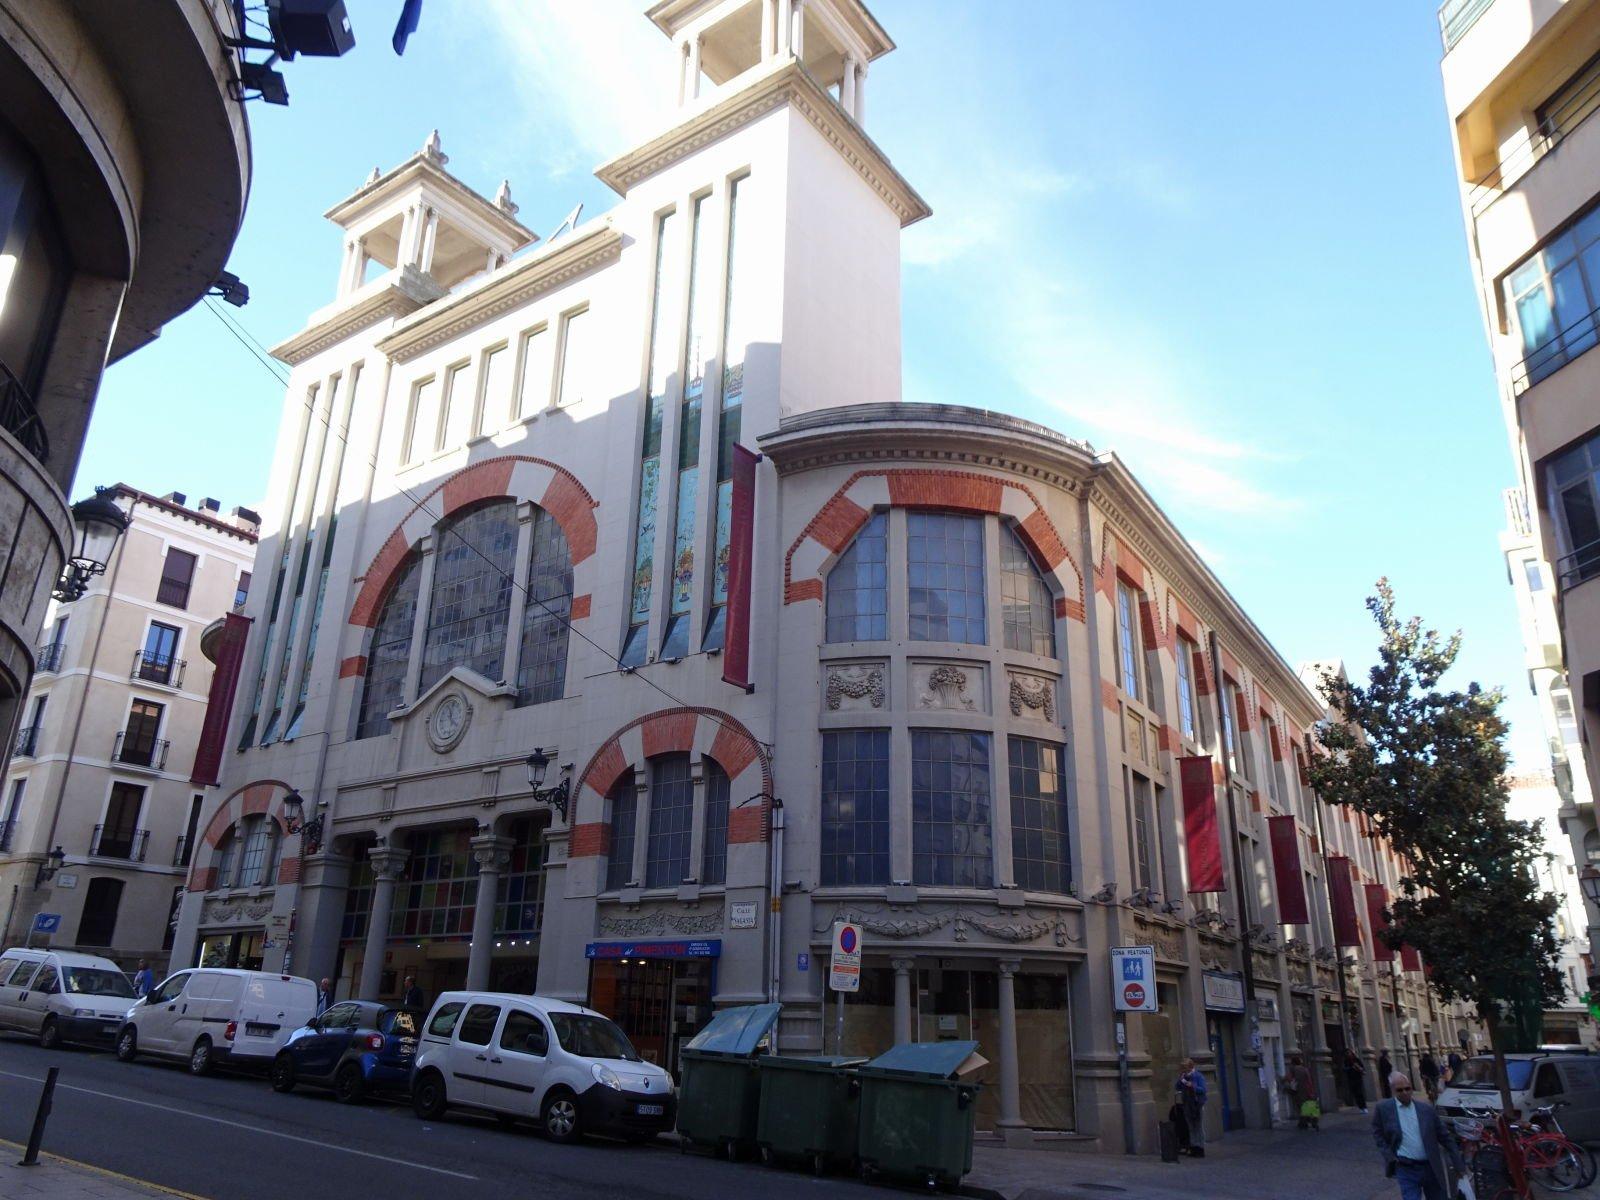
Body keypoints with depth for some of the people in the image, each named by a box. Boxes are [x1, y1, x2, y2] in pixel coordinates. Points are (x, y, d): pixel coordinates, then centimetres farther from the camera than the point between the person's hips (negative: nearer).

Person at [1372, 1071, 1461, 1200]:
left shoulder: (1426, 1108, -1)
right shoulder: (1383, 1108, -6)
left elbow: (1444, 1136, 4)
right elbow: (1378, 1134, 3)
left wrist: (1457, 1163, 3)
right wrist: (1390, 1157, -8)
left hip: (1431, 1167, 2)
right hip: (1405, 1170, -2)